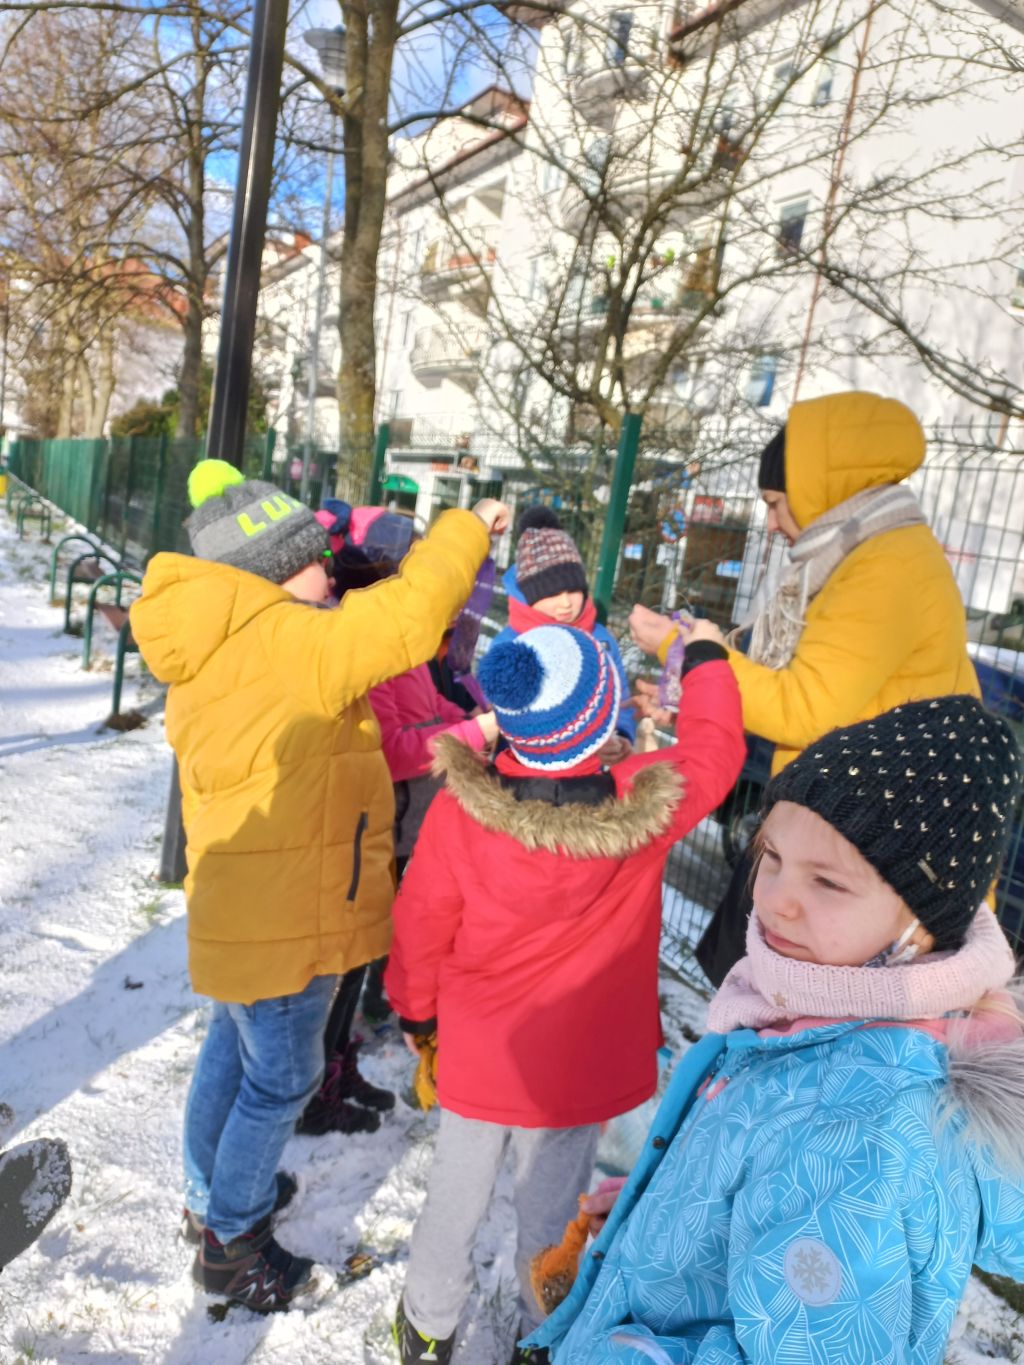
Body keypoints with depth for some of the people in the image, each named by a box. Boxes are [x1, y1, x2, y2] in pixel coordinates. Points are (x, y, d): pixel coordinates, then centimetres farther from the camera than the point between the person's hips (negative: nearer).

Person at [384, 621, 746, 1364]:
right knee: (552, 1207, 22)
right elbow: (714, 749, -5)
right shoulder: (645, 808, -25)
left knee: (456, 1197, 24)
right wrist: (706, 661, 12)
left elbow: (422, 925, -11)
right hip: (579, 1067, 0)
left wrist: (416, 1008, 8)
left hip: (477, 1055, 1)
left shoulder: (458, 809, -25)